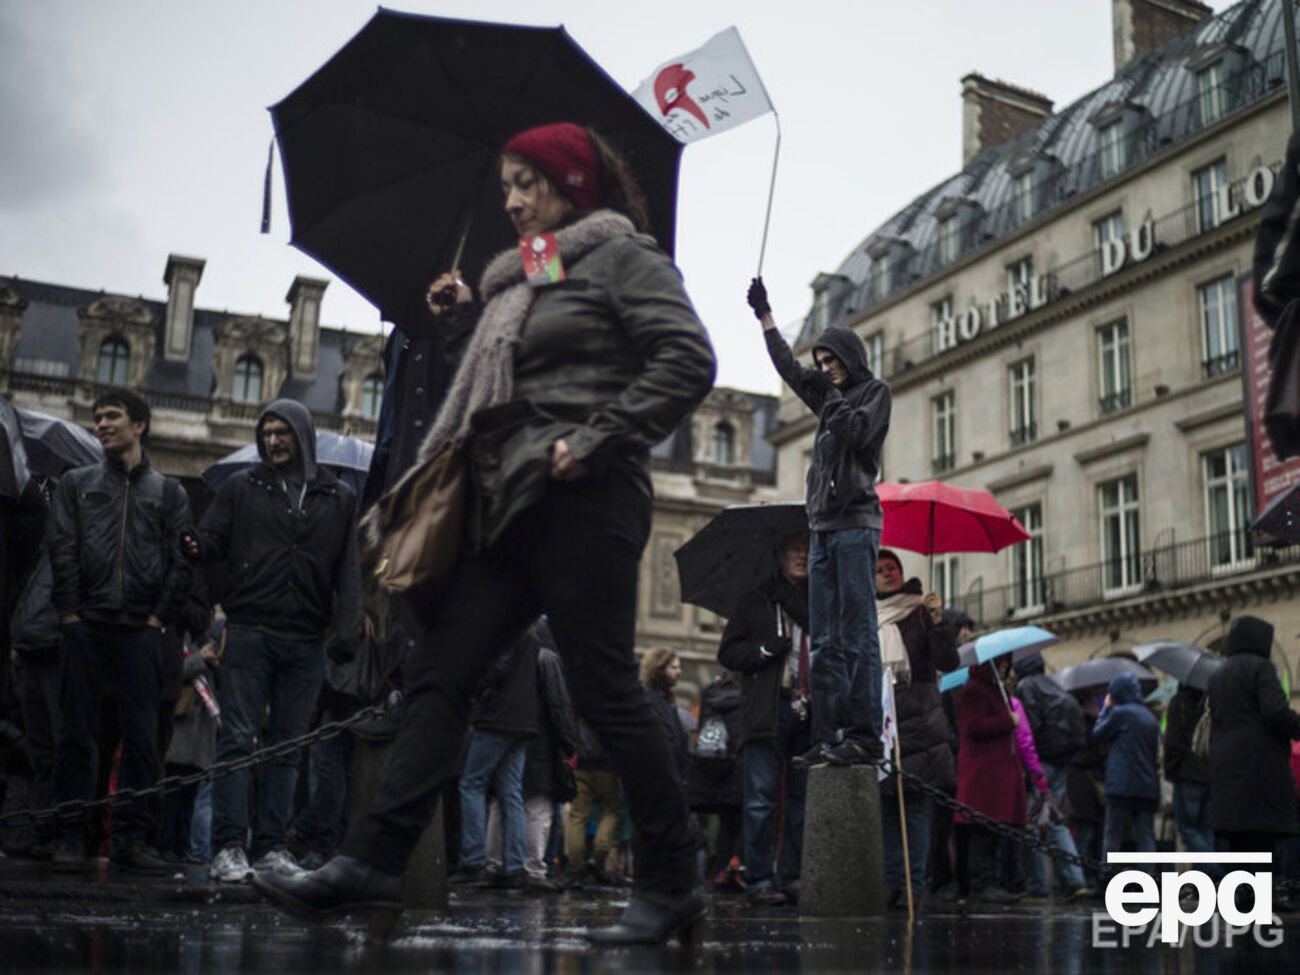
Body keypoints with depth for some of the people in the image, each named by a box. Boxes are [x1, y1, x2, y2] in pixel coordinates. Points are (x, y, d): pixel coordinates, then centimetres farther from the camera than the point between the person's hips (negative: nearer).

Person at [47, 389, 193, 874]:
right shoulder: (76, 484, 15)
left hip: (141, 631, 0)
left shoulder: (168, 492, 13)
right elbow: (62, 551, 6)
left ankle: (130, 838, 4)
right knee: (76, 734, 0)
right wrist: (70, 613, -5)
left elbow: (181, 561, 6)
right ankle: (71, 837, 6)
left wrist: (159, 616, -4)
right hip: (85, 627, 0)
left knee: (141, 738, -1)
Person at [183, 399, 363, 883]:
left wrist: (347, 627, -3)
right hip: (249, 631, -2)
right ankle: (229, 847, -2)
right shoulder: (241, 487, 9)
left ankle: (272, 846, 13)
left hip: (306, 643, 2)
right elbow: (214, 538, 4)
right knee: (237, 739, -5)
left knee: (286, 746, 7)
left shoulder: (339, 498, 11)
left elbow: (347, 570, 8)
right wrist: (197, 548, -20)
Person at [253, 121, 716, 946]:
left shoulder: (621, 255, 1)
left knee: (604, 689, -6)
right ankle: (374, 861, 0)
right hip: (512, 505, 9)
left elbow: (688, 361, -12)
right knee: (439, 669, 0)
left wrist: (598, 441, -16)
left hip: (581, 503, -8)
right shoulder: (519, 279, 24)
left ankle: (672, 884, 6)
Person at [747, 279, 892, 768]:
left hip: (855, 524, -8)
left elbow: (856, 431, -12)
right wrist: (765, 316, 28)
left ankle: (864, 736, -15)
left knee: (857, 635, -12)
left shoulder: (875, 392, 5)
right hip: (823, 526, 8)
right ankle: (827, 738, 0)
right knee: (824, 641, 1)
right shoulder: (830, 397, 24)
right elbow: (788, 368, 29)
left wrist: (831, 393, -2)